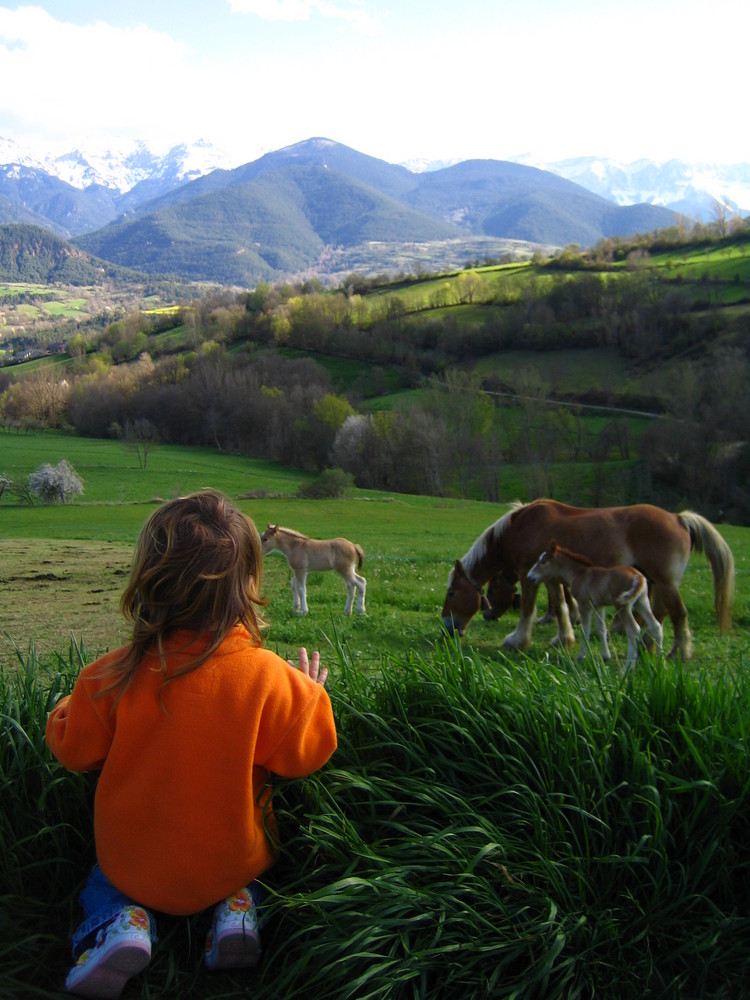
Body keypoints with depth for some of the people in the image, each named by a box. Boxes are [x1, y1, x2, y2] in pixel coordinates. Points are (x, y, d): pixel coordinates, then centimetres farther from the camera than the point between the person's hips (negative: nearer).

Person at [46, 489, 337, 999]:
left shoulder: (115, 675, -23)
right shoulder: (268, 676, -26)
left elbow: (74, 749, -7)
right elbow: (304, 753, -13)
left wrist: (68, 706, 14)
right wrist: (310, 695, 5)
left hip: (134, 863, 0)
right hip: (232, 861, 1)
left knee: (102, 878, 33)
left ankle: (122, 920, 1)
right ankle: (237, 907, 5)